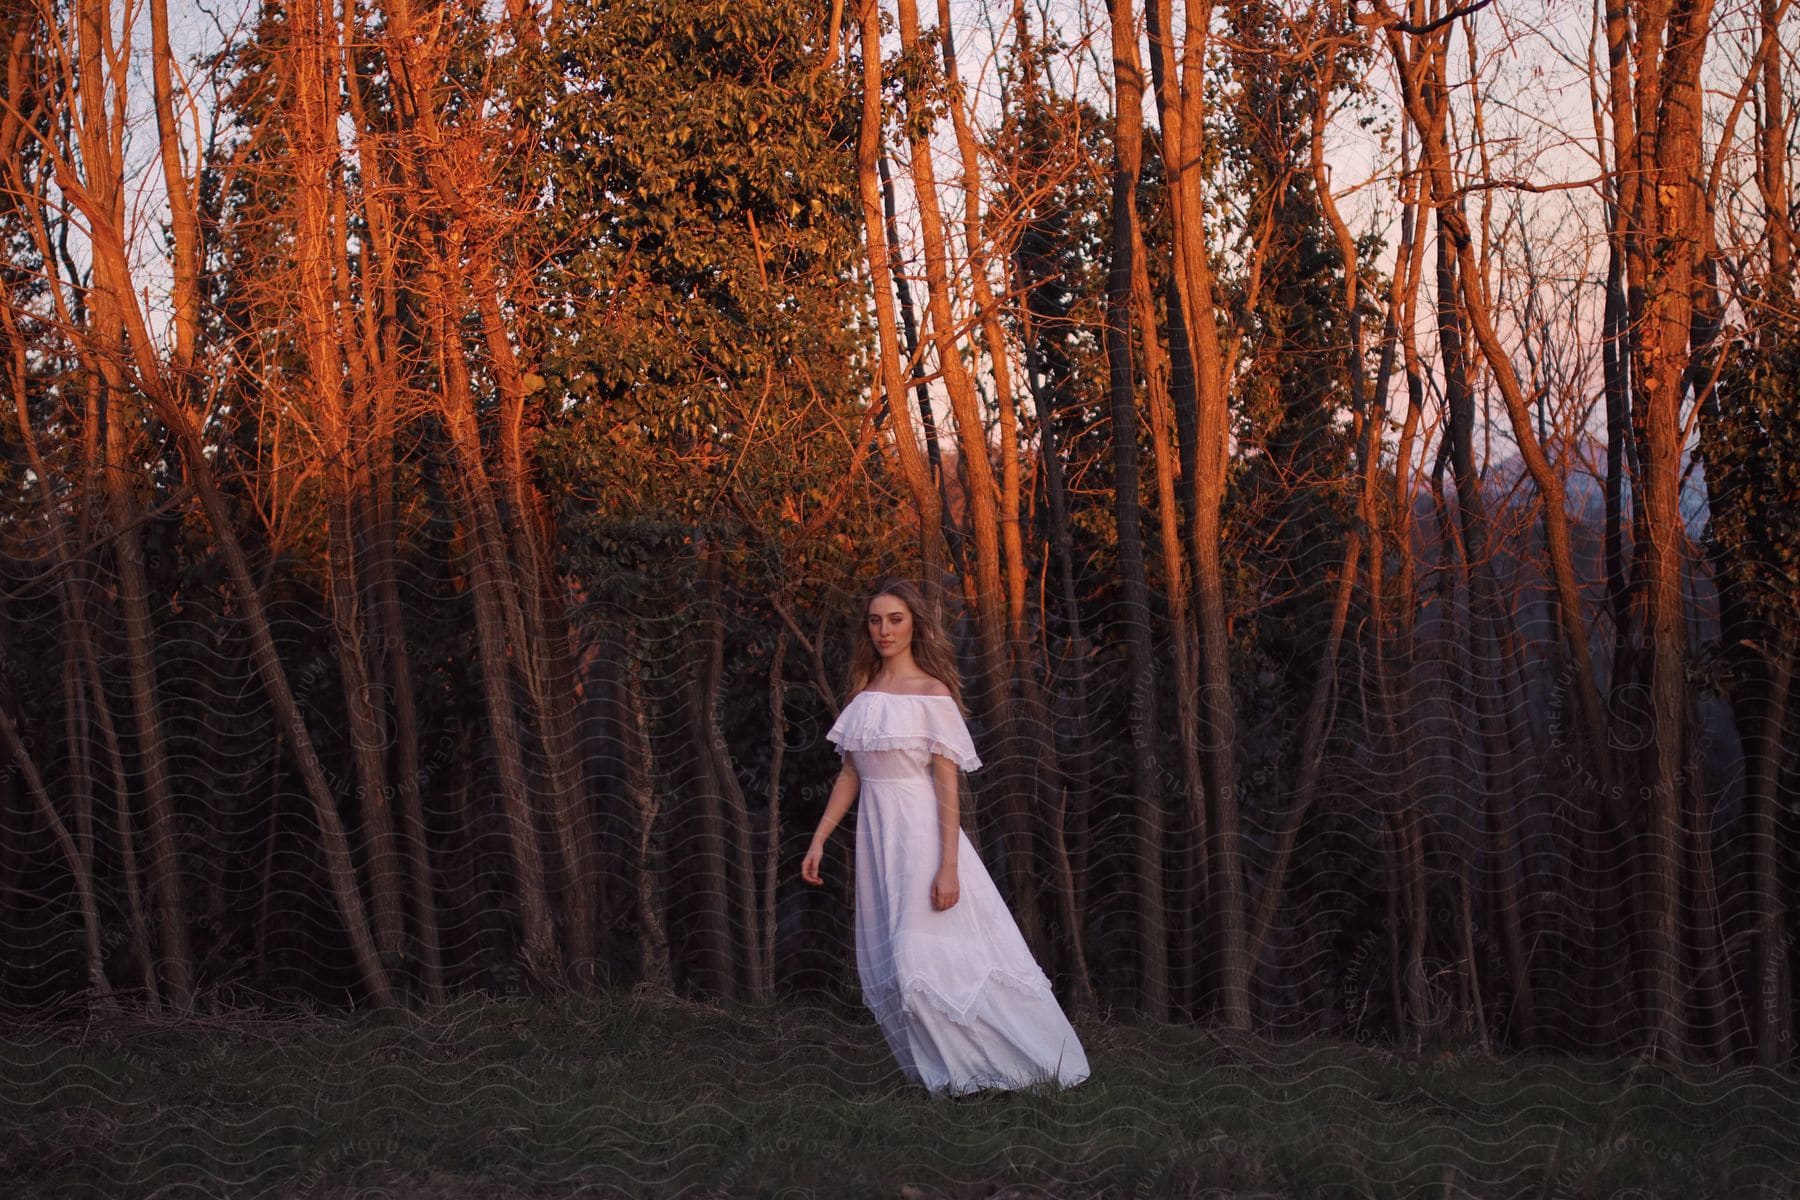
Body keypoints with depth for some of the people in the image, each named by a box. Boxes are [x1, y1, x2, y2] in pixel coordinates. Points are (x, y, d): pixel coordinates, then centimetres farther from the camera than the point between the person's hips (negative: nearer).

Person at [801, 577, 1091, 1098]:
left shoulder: (933, 694, -8)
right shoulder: (864, 693, 10)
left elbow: (947, 783, -12)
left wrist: (949, 866, -18)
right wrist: (819, 840, 10)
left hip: (920, 830, -6)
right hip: (876, 834, 7)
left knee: (924, 959, -8)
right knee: (887, 968, 6)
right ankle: (940, 1070, 16)